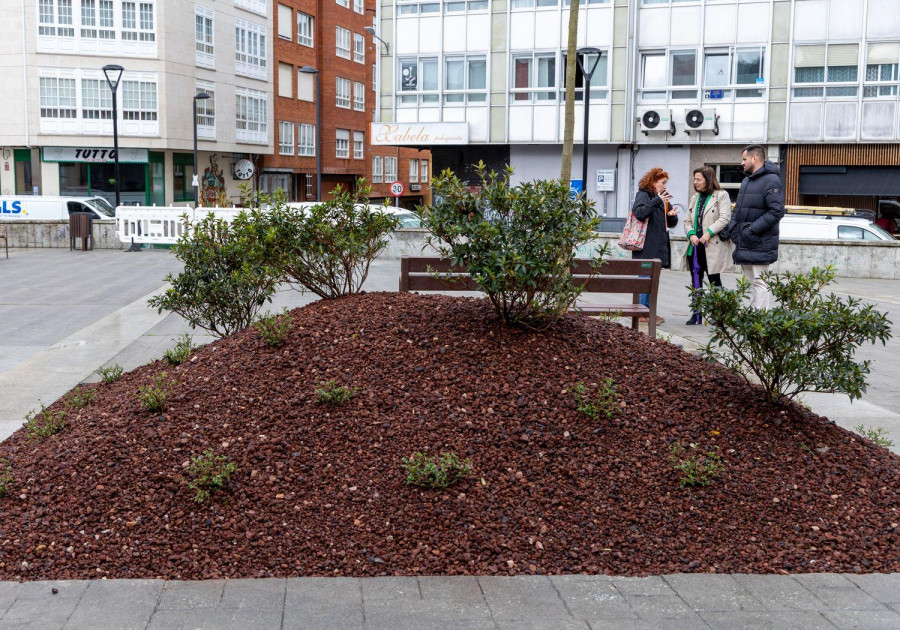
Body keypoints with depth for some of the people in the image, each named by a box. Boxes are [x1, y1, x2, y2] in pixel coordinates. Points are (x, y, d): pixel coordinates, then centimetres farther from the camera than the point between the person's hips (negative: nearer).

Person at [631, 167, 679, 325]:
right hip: (647, 246, -9)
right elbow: (639, 212, -22)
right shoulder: (643, 195, -4)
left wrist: (672, 215, 1)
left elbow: (671, 223, 24)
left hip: (659, 246, 9)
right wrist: (657, 201, -26)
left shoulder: (663, 198, 21)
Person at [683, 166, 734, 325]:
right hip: (695, 246, 6)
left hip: (712, 246, -6)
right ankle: (697, 315, 13)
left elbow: (724, 218, -12)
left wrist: (709, 232, -20)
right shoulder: (695, 198, 18)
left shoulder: (721, 196, -2)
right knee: (696, 281, 7)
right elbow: (688, 221, 15)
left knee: (714, 281, 0)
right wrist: (691, 234, -5)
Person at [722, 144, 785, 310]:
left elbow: (777, 211, -19)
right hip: (744, 244, 9)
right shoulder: (746, 181, 18)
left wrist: (752, 229, -20)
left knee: (759, 283, -9)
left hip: (760, 245, -9)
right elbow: (738, 208, 25)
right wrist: (732, 227, 7)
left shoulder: (771, 180, -10)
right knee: (751, 282, 13)